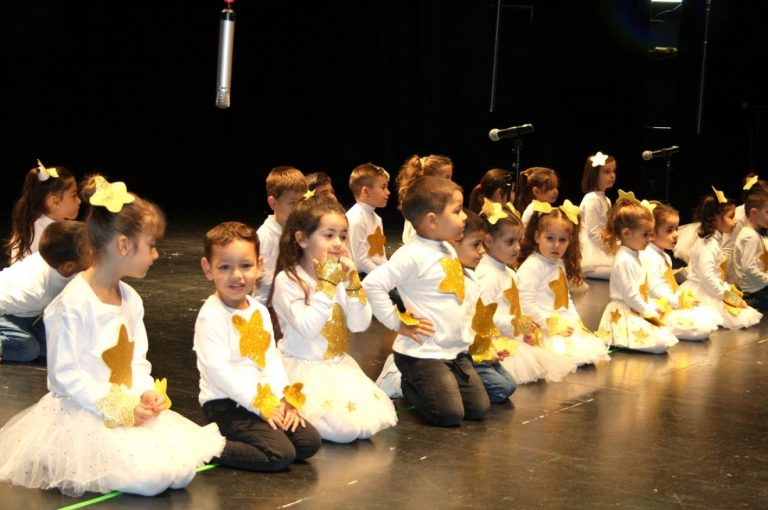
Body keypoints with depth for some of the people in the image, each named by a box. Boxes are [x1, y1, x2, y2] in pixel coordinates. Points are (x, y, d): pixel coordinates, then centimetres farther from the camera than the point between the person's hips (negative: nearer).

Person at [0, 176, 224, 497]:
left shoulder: (131, 299, 10)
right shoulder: (74, 302, -17)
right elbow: (64, 373, -18)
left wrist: (146, 393, -8)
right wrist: (118, 408, -21)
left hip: (127, 407, 8)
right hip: (82, 415, -8)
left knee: (183, 467, -6)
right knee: (150, 476, -24)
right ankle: (65, 472, 1)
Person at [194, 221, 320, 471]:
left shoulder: (259, 311, 12)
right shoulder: (211, 316, -14)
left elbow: (272, 359, 12)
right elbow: (218, 369, -21)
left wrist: (284, 399, -4)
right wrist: (262, 404, -19)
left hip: (266, 400, 8)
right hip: (225, 404, -8)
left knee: (310, 441, -1)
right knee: (281, 454, -20)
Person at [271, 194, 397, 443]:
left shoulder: (341, 276, 5)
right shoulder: (287, 280, -13)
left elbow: (360, 324, -1)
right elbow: (308, 328, -23)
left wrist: (352, 282, -12)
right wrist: (326, 284, -21)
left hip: (339, 366, 6)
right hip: (304, 369, -6)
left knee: (371, 419, -9)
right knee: (344, 426, -22)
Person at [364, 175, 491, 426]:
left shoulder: (449, 250, 11)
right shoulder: (413, 255, -18)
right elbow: (373, 284, -24)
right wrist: (397, 323, -17)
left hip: (456, 349, 8)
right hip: (424, 354, -8)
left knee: (478, 408, 4)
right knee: (450, 414, -13)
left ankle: (418, 387, 23)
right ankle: (407, 388, 14)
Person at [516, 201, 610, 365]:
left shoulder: (561, 265, 16)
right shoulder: (530, 267, -14)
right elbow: (527, 304, -21)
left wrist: (575, 320, 11)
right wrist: (550, 324, -20)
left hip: (565, 324, 9)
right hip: (544, 328, -9)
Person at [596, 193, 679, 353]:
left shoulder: (634, 257, 16)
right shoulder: (624, 261, -18)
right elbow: (630, 295, -21)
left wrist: (654, 307, 12)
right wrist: (650, 313, -13)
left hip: (637, 313, 11)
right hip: (624, 315, -11)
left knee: (666, 334, 11)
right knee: (661, 343, -21)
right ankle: (619, 343, -10)